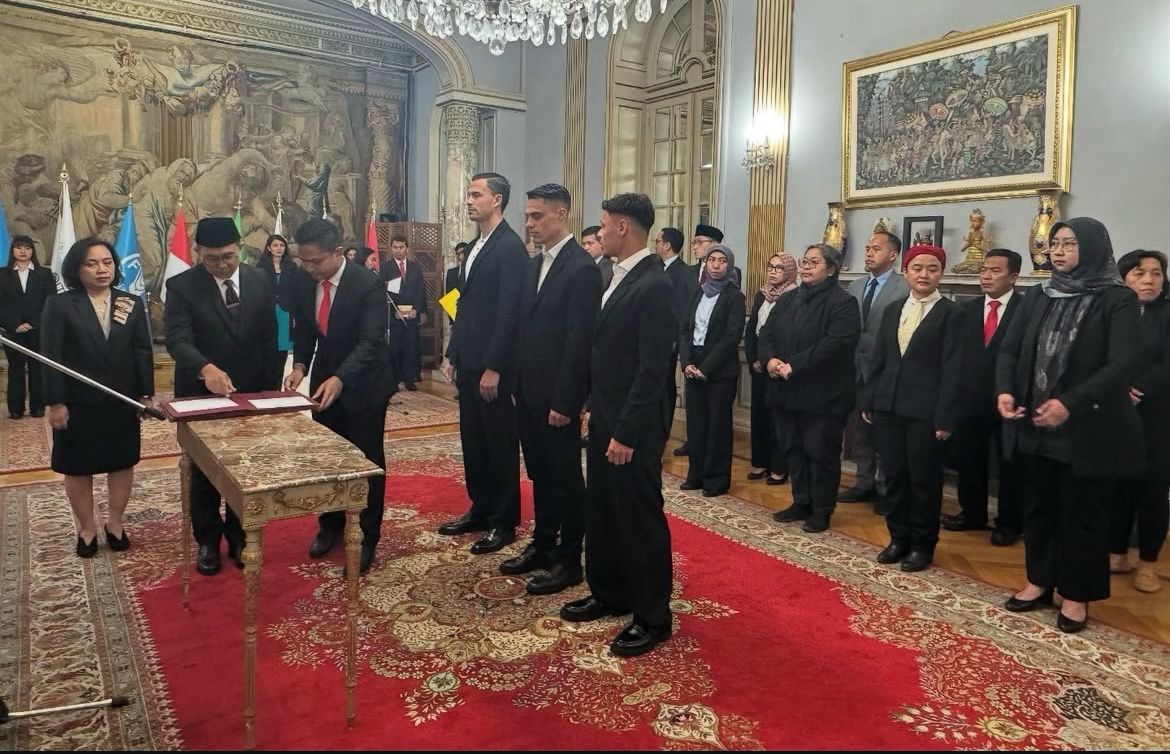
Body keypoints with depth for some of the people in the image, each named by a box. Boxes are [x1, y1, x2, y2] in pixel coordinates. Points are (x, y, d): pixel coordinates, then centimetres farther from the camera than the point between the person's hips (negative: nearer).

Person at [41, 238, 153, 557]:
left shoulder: (133, 304, 2)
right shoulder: (59, 305, -5)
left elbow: (143, 352, 3)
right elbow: (51, 357, -7)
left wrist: (146, 394, -1)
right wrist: (55, 402, -11)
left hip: (122, 402, 2)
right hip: (78, 403, -2)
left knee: (123, 463, 11)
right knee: (78, 468, 9)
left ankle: (115, 523, 28)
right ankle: (87, 528, 25)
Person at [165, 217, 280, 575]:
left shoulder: (260, 281, 0)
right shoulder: (181, 286, -10)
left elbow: (269, 338, 4)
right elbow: (178, 339, -21)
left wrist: (272, 389, 2)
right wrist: (206, 369, -41)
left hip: (251, 394, 2)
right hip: (201, 396, -2)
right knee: (204, 473, 13)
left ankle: (238, 536, 29)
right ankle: (207, 541, 30)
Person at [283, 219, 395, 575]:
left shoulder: (368, 284, -24)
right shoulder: (300, 281, -7)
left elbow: (371, 341, -29)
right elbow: (302, 329, 5)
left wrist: (340, 379, -42)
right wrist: (300, 365, -13)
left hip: (364, 383, -5)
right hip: (324, 379, 5)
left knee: (367, 461, 4)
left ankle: (369, 538, 16)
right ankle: (330, 525, 34)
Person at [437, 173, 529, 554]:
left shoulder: (510, 246, -13)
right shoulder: (476, 246, 15)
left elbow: (510, 311, -18)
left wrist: (493, 367, -20)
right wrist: (452, 354, 15)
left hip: (493, 366, -9)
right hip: (468, 363, 9)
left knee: (500, 443, 3)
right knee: (473, 441, 15)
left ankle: (504, 522, 15)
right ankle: (480, 510, 28)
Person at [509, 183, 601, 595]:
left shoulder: (582, 268, -15)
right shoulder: (534, 264, 12)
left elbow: (579, 342, -18)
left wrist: (563, 402, -18)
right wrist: (518, 384, 10)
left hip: (558, 396, -8)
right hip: (529, 392, 8)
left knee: (566, 477, 5)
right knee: (540, 475, 17)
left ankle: (569, 560, 17)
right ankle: (543, 545, 32)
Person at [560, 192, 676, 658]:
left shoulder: (654, 286, -18)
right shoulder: (619, 276, 10)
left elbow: (652, 370, -22)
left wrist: (626, 433, -21)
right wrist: (593, 406, 14)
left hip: (632, 428, -9)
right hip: (603, 418, 9)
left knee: (641, 517, 3)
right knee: (602, 512, 18)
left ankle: (653, 617, 18)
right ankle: (609, 594, 36)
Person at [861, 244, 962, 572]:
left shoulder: (951, 313, -4)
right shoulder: (892, 310, 12)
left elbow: (951, 370, -9)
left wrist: (944, 417, -13)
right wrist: (868, 401, 10)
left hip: (925, 412, -5)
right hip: (888, 408, 5)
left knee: (924, 480, 5)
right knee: (894, 476, 11)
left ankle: (922, 544, 20)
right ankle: (898, 538, 25)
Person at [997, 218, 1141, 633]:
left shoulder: (1118, 300, -8)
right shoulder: (1036, 296, 8)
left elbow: (1124, 364, -17)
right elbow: (1009, 349, 5)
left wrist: (1070, 404, -27)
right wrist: (1005, 391, -14)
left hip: (1087, 429, -5)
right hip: (1035, 426, 5)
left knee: (1082, 512, 8)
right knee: (1039, 506, 15)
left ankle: (1076, 595, 23)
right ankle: (1039, 581, 30)